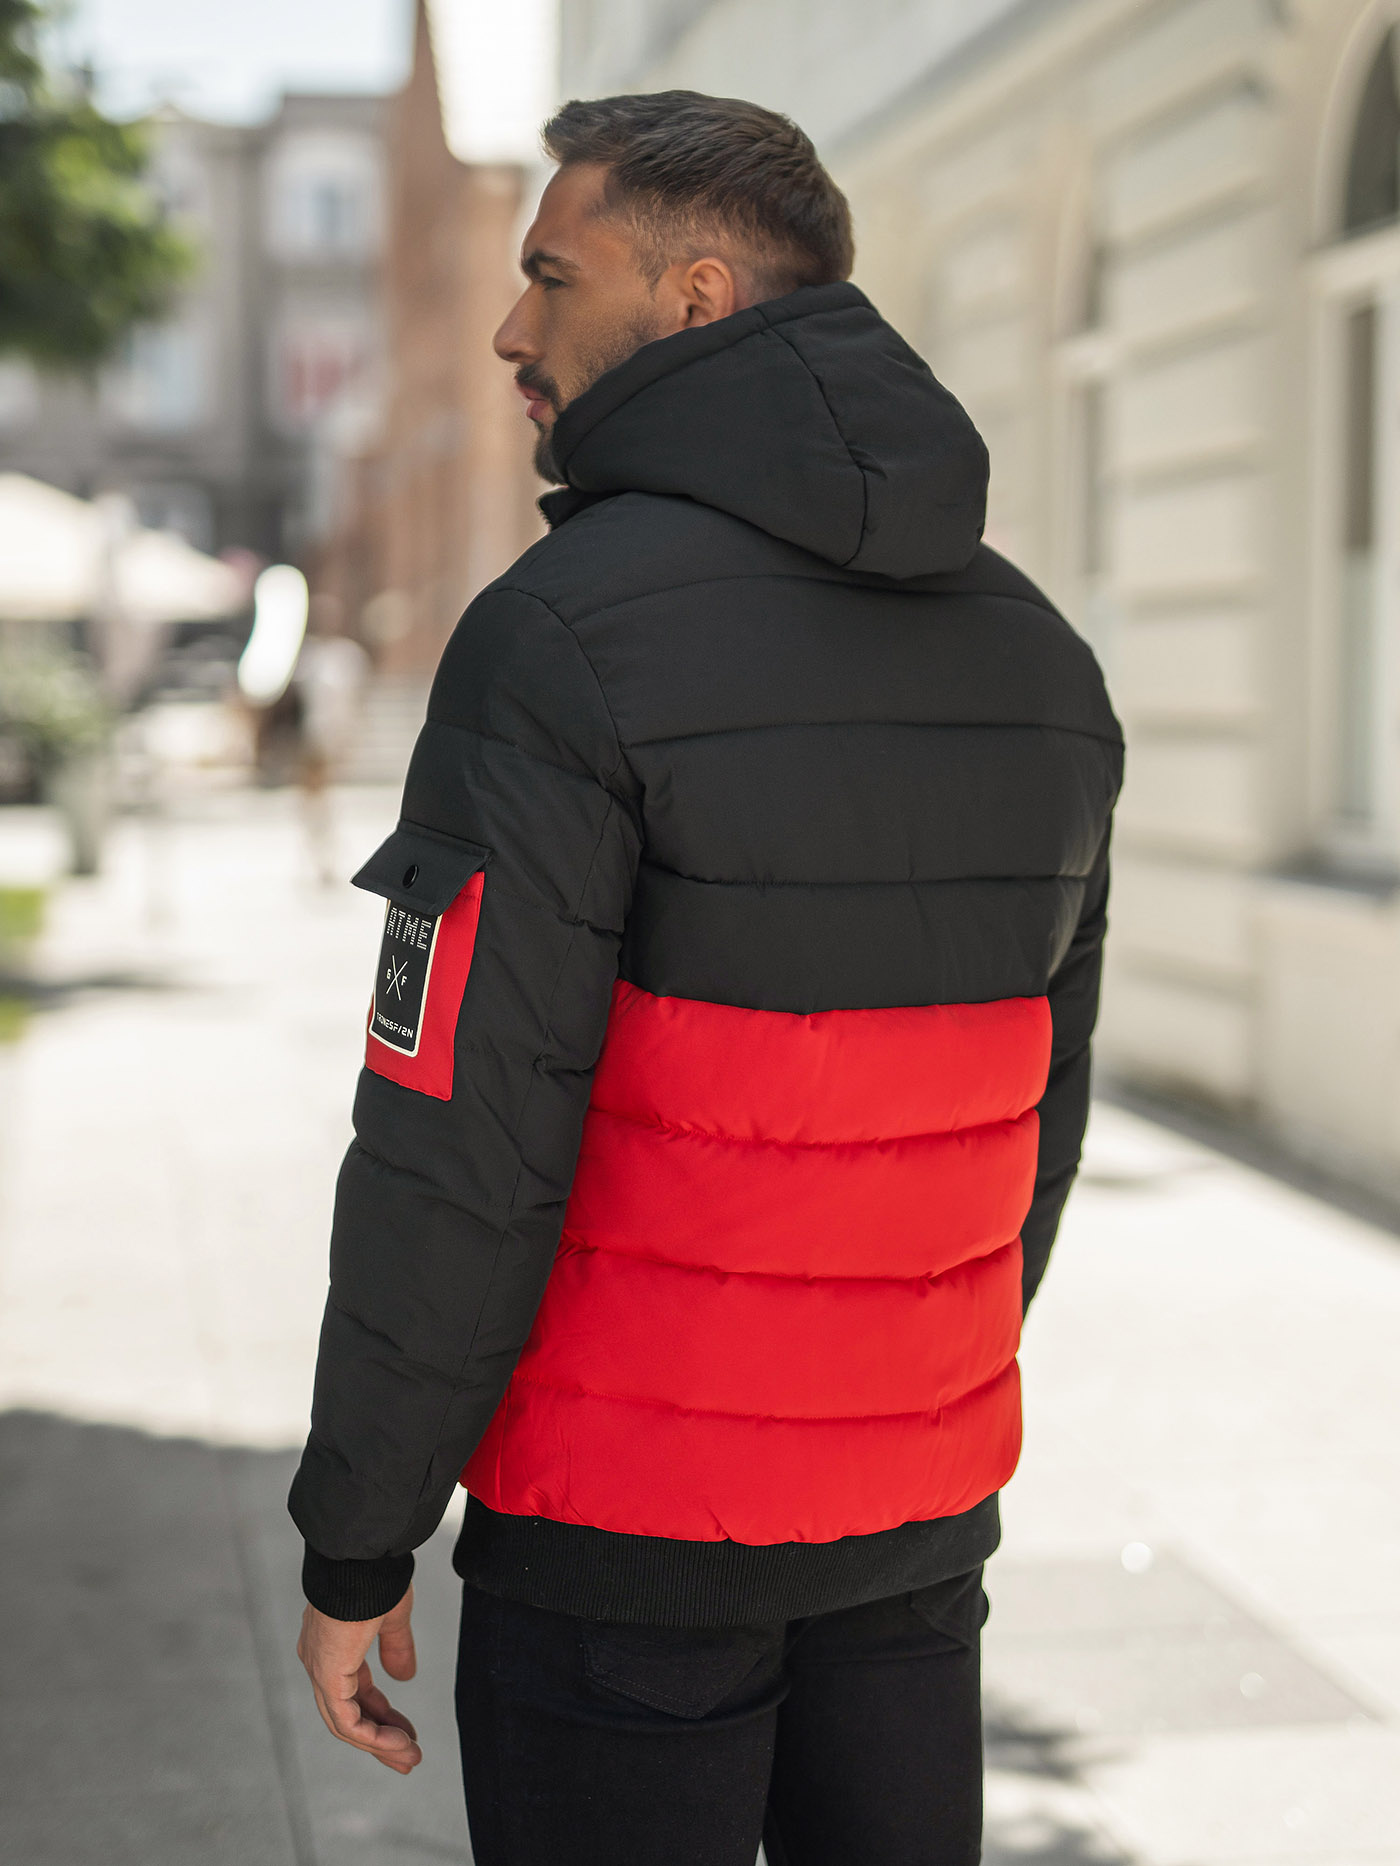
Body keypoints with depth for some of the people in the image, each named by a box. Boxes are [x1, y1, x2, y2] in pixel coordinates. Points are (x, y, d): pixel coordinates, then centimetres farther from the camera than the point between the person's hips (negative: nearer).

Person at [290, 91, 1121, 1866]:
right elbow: (1039, 1110, 11)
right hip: (920, 1517, 6)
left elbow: (459, 1152, -19)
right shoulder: (1040, 660, 5)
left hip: (628, 1532, -6)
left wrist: (354, 1546, -9)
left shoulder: (567, 633, -17)